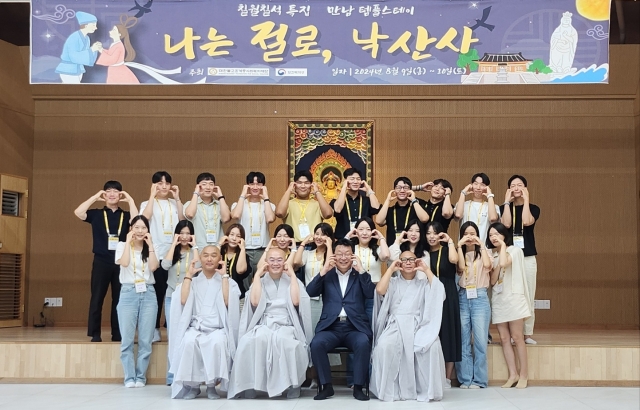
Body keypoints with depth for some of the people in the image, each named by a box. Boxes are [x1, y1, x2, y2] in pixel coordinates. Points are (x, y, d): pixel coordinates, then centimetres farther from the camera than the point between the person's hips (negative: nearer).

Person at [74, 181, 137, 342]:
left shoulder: (125, 216, 8)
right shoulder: (96, 214, 7)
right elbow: (78, 212, -10)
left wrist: (130, 200, -7)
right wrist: (95, 197, -4)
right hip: (101, 261, -1)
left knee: (119, 298, 5)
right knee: (97, 298, 2)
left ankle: (117, 333, 12)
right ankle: (95, 333, 9)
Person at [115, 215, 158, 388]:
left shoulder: (150, 248, 13)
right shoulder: (122, 246, 7)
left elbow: (154, 267, -6)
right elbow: (124, 263, -13)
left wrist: (150, 245, -3)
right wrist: (128, 242, -7)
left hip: (148, 294, 2)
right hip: (128, 293, -2)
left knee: (145, 340, 0)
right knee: (127, 339, -3)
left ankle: (141, 376, 9)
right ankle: (129, 377, 5)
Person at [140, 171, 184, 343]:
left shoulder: (175, 204, 14)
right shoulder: (147, 204, 7)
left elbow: (183, 221, -2)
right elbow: (145, 217, -15)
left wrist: (177, 199, -2)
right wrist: (153, 196, -10)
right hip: (156, 254, -2)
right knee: (156, 292, 0)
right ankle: (154, 328, 8)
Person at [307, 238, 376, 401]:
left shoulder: (359, 275, 14)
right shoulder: (327, 275, 15)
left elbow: (371, 294, -2)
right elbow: (310, 293, 1)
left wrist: (361, 270, -5)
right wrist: (323, 271, -6)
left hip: (355, 327, 0)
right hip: (330, 327, 1)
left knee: (363, 342, -32)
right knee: (317, 343, -29)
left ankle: (358, 387, -16)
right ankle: (327, 386, -13)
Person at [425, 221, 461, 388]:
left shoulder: (446, 250, 2)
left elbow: (454, 259, -23)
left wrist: (450, 241, -12)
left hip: (447, 297, -3)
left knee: (447, 333, -1)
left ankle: (447, 378, 5)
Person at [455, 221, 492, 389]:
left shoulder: (482, 252, 8)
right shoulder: (459, 253, 11)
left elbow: (487, 265, -14)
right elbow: (461, 267, -9)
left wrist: (482, 245, -6)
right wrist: (459, 246, -8)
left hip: (480, 298, -1)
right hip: (463, 298, 2)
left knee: (480, 341, -3)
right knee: (463, 341, 2)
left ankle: (479, 379, 5)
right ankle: (465, 379, 8)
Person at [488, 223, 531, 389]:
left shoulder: (515, 250, 0)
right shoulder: (491, 255, 12)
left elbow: (504, 263, -22)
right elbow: (492, 281, 3)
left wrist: (503, 245, -9)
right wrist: (497, 266, -10)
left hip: (513, 298, -5)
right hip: (498, 300, 5)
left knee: (517, 337, -5)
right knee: (504, 338, 1)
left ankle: (524, 373, 1)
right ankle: (513, 374, 4)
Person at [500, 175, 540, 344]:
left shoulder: (533, 208, 7)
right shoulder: (504, 208, 7)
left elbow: (527, 221, -16)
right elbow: (506, 224, -13)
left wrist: (526, 200, -9)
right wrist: (507, 202, -9)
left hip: (528, 257, 0)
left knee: (528, 297, 0)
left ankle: (528, 334, 7)